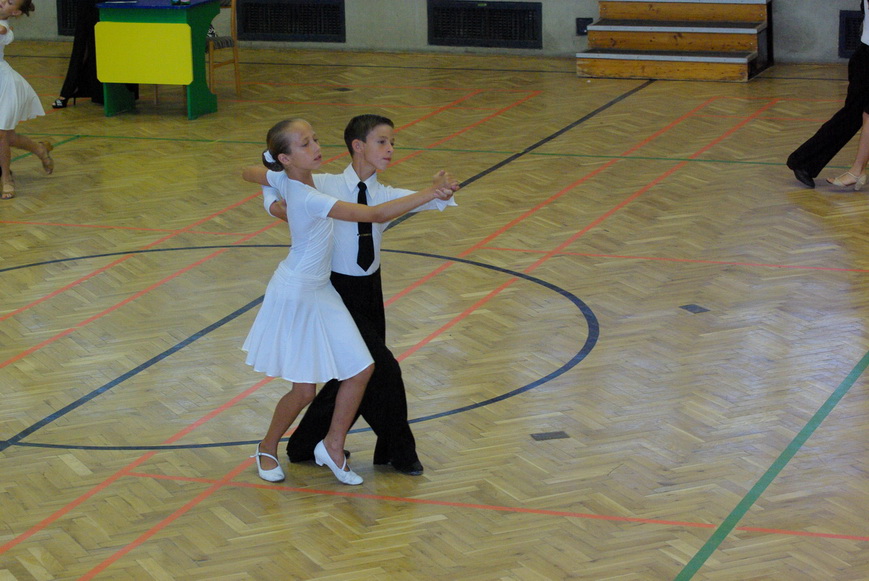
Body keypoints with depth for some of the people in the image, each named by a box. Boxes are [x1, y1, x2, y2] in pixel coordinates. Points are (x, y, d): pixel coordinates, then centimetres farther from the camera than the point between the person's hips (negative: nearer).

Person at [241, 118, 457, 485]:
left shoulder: (282, 180, -5)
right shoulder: (309, 198, -31)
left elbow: (248, 173, 18)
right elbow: (376, 215, -36)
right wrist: (429, 194, -38)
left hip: (319, 291, 9)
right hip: (296, 295, -9)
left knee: (361, 369, 5)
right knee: (304, 391, 2)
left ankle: (332, 446, 20)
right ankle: (267, 449, 27)